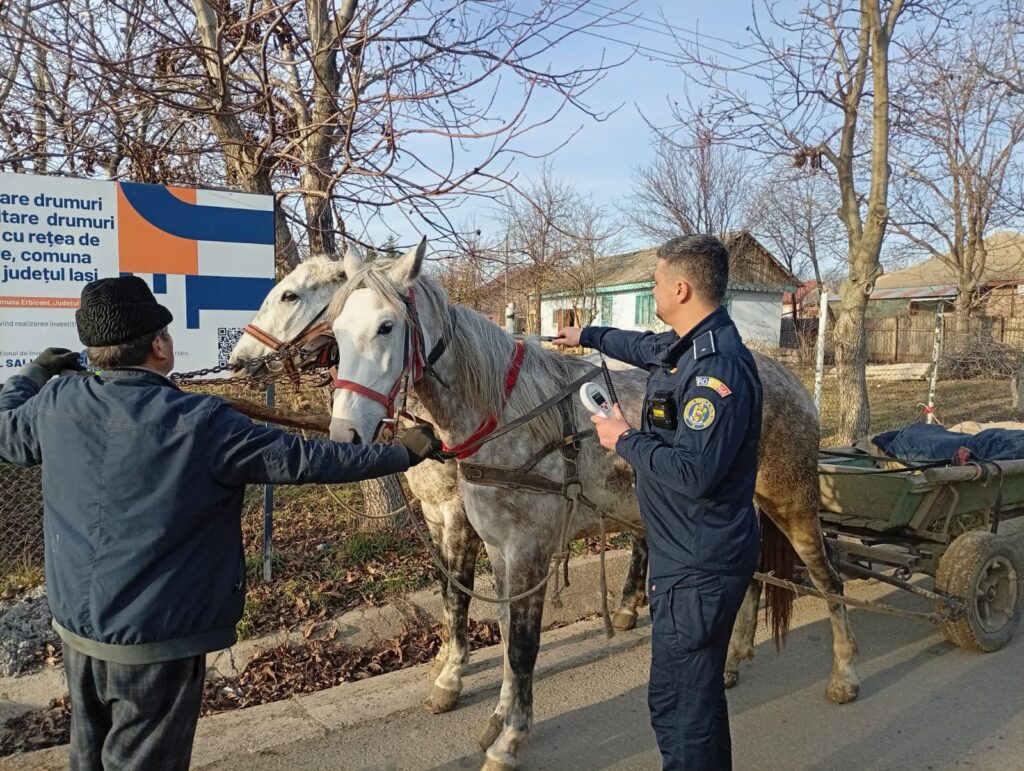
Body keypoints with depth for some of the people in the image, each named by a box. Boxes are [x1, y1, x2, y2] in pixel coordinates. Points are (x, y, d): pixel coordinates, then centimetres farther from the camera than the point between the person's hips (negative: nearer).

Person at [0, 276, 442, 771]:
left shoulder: (56, 403, -6)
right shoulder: (200, 423, -24)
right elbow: (302, 460, -19)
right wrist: (403, 453, -9)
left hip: (74, 624, 7)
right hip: (157, 639, -6)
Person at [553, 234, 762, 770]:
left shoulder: (717, 365, -25)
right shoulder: (685, 346, 6)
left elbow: (695, 472, -32)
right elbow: (643, 346, 29)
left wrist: (625, 441, -17)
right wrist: (586, 336, 43)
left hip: (698, 569, -10)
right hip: (690, 558, 10)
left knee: (678, 705, 2)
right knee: (697, 689, 25)